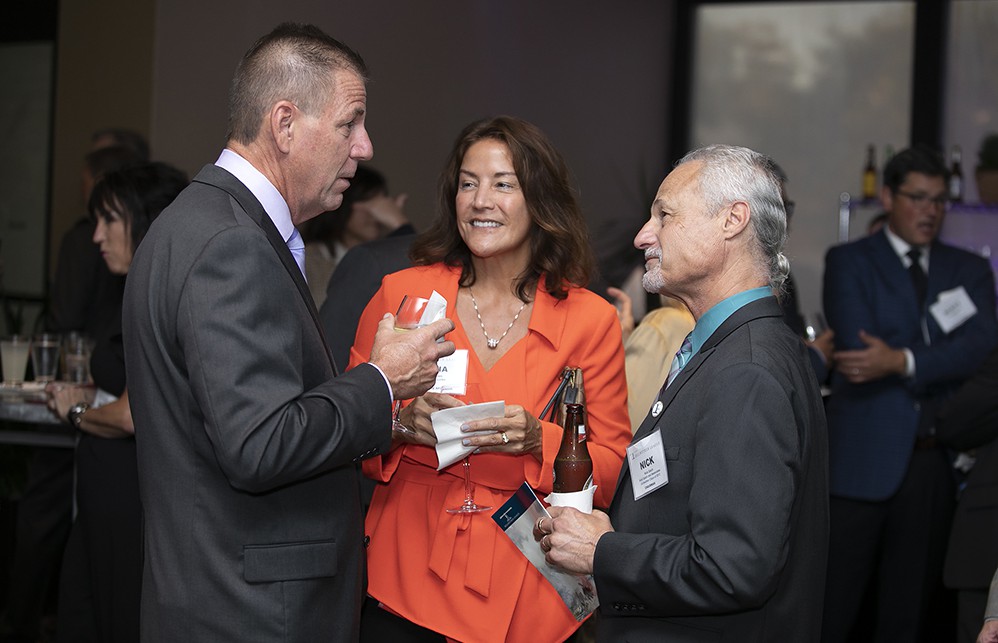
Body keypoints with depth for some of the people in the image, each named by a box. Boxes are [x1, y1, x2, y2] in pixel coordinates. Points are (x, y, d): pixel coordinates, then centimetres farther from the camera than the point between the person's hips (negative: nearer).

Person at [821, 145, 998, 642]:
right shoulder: (849, 262, 3)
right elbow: (859, 349, -11)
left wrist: (901, 361, -18)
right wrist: (938, 361, -8)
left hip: (936, 462, 4)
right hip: (865, 458, -3)